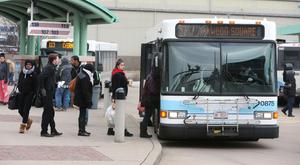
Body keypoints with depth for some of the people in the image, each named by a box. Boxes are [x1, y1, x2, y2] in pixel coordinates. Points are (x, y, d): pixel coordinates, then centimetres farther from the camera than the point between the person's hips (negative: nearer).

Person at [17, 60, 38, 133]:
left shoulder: (34, 74, -5)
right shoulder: (22, 73, 9)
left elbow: (35, 85, -7)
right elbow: (19, 83, 17)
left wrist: (34, 95, -12)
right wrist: (19, 90, 7)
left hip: (29, 94, -5)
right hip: (21, 94, 5)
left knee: (26, 110, -6)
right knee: (20, 110, 5)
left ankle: (23, 125, 1)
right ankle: (28, 120, 30)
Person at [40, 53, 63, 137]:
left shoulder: (51, 67, 15)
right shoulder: (48, 67, -15)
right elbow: (42, 76, -27)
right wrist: (42, 88, -24)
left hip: (50, 93, 10)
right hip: (47, 93, -10)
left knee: (51, 112, 15)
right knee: (47, 112, -4)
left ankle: (53, 130, 23)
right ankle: (44, 131, 1)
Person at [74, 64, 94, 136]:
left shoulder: (81, 75, 13)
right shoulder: (85, 78, -20)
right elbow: (85, 91, -22)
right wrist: (88, 101, -19)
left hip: (79, 98, 11)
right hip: (83, 99, -11)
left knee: (82, 114, 15)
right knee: (83, 114, -5)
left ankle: (82, 130, 23)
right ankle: (81, 131, -3)